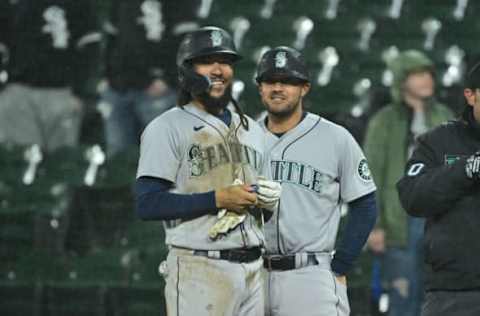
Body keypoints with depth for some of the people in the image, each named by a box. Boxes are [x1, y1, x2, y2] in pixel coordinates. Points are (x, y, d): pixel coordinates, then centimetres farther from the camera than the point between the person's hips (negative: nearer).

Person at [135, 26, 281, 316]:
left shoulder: (251, 129, 20)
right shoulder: (168, 128, -2)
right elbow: (148, 204, -12)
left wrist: (268, 199, 2)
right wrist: (217, 199, -17)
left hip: (252, 268, 7)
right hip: (200, 270, -7)